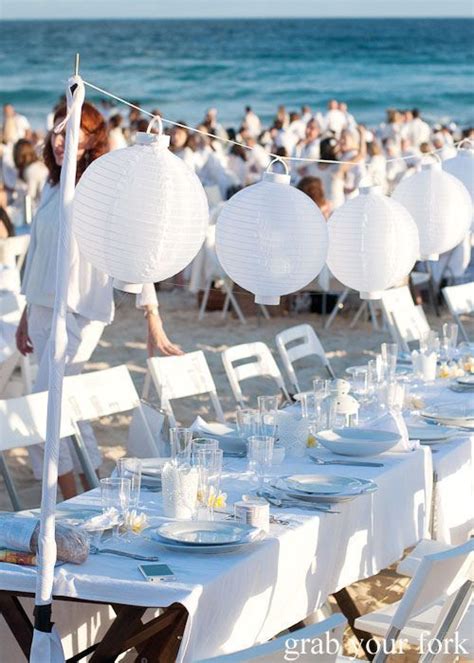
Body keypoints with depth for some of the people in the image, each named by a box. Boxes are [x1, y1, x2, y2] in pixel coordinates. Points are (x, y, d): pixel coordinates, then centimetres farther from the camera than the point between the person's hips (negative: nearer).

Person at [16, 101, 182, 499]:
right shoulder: (52, 186, 10)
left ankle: (73, 502, -5)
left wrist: (154, 325, -16)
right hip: (43, 309, 7)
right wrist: (27, 314, 21)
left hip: (81, 313, -7)